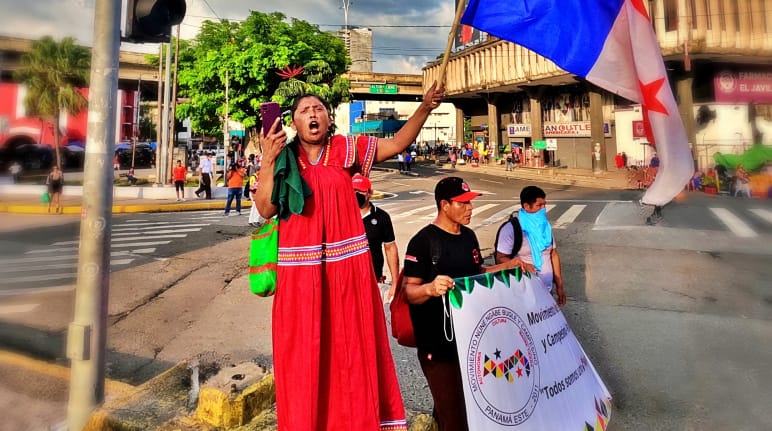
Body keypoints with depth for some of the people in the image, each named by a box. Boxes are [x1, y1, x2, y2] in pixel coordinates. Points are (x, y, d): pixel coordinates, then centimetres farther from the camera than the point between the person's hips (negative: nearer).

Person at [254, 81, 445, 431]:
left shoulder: (346, 150, 5)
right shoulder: (283, 157, 4)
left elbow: (396, 144, 3)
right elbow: (265, 209, -5)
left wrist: (425, 107, -9)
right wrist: (268, 158, -12)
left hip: (348, 264, 1)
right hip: (300, 269, 0)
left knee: (354, 344, 11)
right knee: (304, 351, 10)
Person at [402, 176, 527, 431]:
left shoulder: (468, 236, 10)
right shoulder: (423, 241, -15)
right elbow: (409, 292, -16)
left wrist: (507, 266, 10)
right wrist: (430, 288, -36)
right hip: (438, 343, -7)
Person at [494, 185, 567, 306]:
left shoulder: (546, 226, 9)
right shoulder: (510, 229, -12)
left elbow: (554, 255, 14)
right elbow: (500, 259, -12)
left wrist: (559, 286, 13)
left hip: (547, 290, 6)